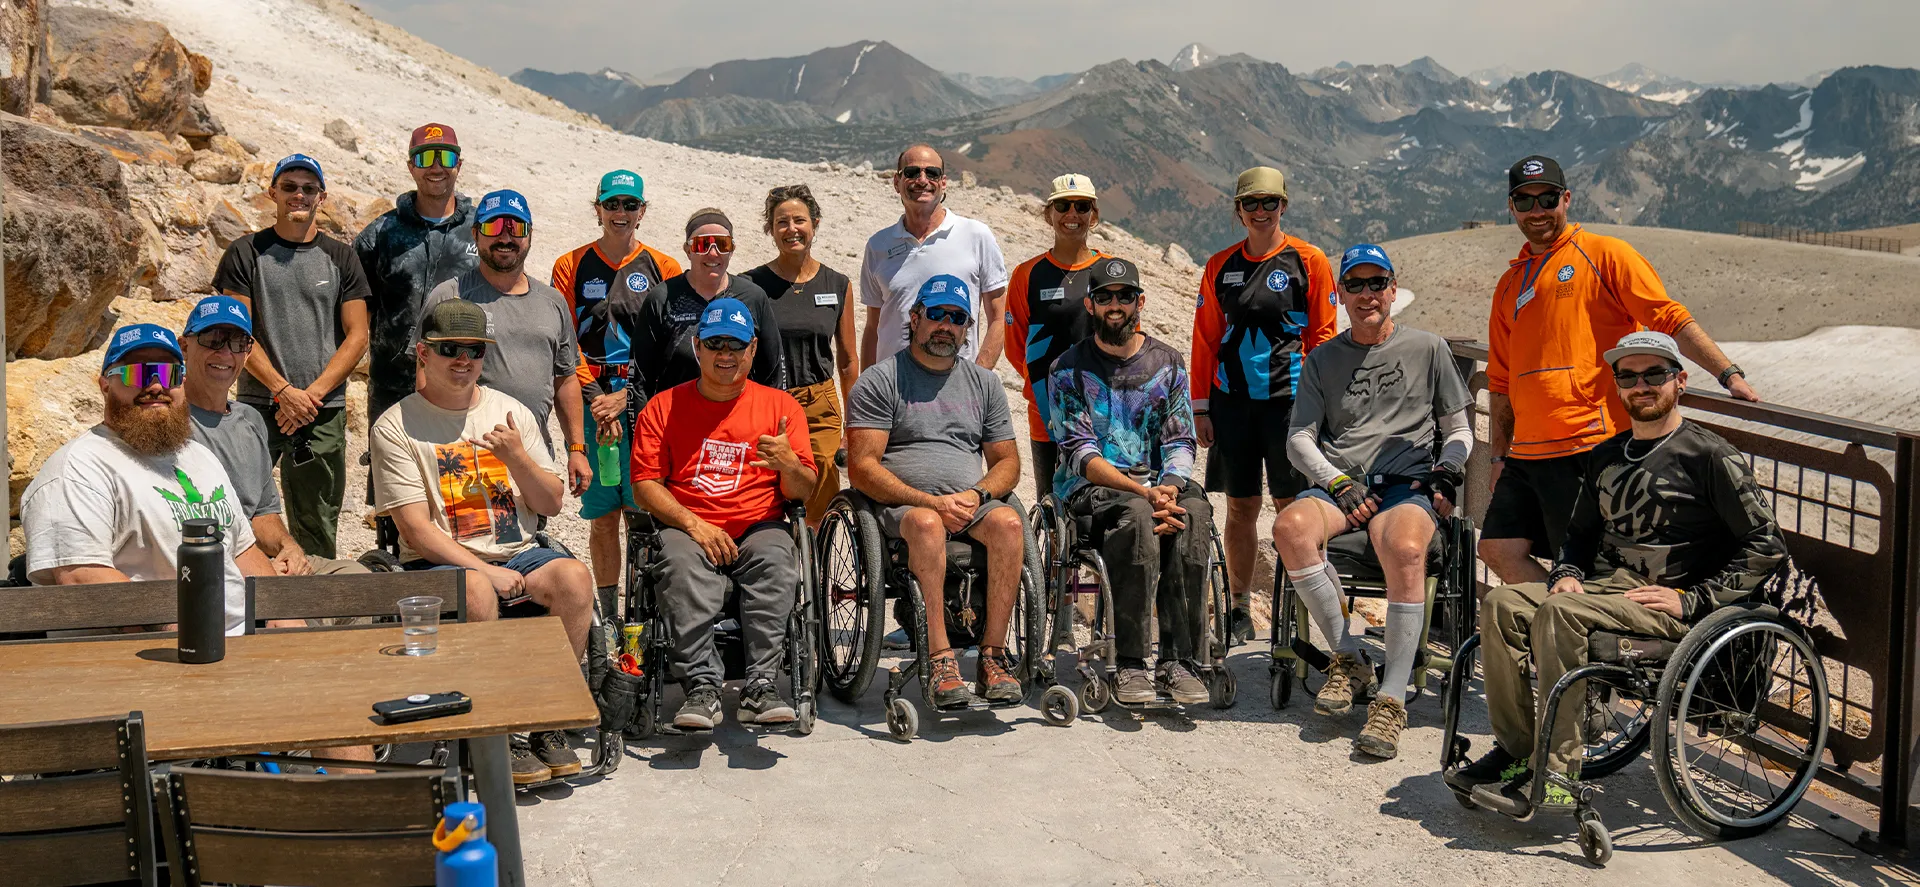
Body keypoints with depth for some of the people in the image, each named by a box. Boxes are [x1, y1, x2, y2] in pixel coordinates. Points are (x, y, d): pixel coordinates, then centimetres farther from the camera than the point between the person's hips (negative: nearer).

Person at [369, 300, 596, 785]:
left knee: (574, 577, -27)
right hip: (440, 563, -4)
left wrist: (517, 457, -8)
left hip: (518, 553, 4)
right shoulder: (395, 427, 0)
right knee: (476, 591, -37)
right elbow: (416, 528, -8)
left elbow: (552, 504, 11)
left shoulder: (512, 413, 13)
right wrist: (487, 570, -18)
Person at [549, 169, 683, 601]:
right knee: (602, 516, 3)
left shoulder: (664, 268, 8)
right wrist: (596, 400, -10)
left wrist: (624, 397, -10)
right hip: (591, 403, 1)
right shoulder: (571, 267, 9)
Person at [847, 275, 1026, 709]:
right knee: (927, 523, -38)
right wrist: (931, 501, -16)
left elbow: (1007, 462, 18)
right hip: (901, 504, -3)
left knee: (1008, 522, -30)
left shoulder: (984, 382, 20)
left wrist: (976, 496, -5)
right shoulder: (880, 380, 5)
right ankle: (941, 659, -38)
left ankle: (993, 654, -27)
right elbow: (862, 468, -5)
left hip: (970, 503, 4)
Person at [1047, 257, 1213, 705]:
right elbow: (1080, 452, -7)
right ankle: (1130, 665, -33)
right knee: (1137, 514, -37)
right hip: (1090, 486, -3)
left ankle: (1179, 661, -32)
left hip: (1158, 482, 3)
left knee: (1194, 512, -32)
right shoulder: (1069, 369, 4)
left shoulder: (1167, 362, 14)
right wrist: (1142, 491, -21)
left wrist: (1169, 486, -16)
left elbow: (1181, 442, 7)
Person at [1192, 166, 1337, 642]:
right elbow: (1205, 339, 11)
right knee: (1241, 506, 7)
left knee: (1290, 505, -3)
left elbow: (1322, 336, 2)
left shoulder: (1308, 261, 3)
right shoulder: (1220, 266, 11)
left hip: (1288, 400, -3)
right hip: (1232, 401, 3)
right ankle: (1239, 612, 15)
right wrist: (1201, 407, 6)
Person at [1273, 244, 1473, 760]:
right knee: (1291, 528, -34)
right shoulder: (1323, 359, 20)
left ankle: (1391, 698, -31)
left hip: (1407, 482, -2)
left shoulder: (1428, 349, 18)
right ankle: (1348, 660, -20)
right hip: (1337, 481, 2)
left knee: (1405, 549, -38)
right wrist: (1341, 484, -5)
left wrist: (1448, 471, -4)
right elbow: (1299, 438, 12)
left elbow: (1459, 430, 18)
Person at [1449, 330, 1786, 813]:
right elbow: (1581, 532, 28)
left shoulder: (1711, 457, -3)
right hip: (1602, 587, 7)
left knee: (1560, 612, -33)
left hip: (1667, 603, -7)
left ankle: (1556, 773, -29)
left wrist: (1690, 599, -14)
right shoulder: (1607, 455, 18)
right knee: (1502, 604, -18)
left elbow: (1767, 547, -7)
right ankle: (1514, 749, -13)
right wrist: (1567, 573, 5)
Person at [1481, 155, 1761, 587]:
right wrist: (1499, 455, 18)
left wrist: (1729, 374, -15)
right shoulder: (1510, 284, 19)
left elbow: (1669, 319, -5)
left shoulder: (1604, 254, 2)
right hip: (1527, 454, 6)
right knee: (1498, 548, 0)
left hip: (1590, 448, -6)